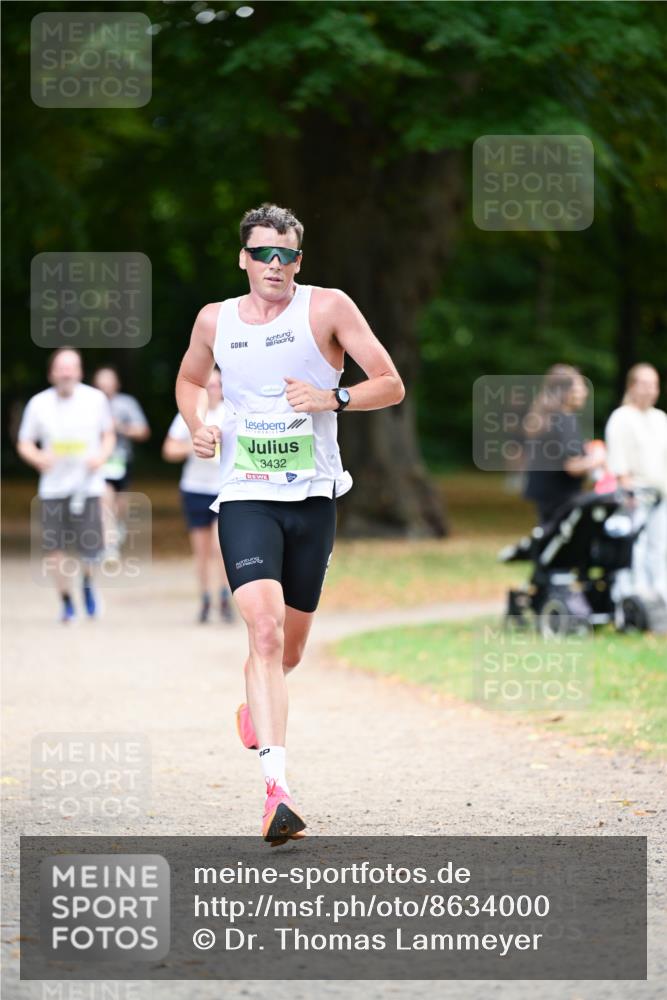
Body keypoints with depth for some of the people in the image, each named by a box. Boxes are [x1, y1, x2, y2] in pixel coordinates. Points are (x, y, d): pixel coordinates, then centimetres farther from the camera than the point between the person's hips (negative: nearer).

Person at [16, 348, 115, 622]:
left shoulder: (96, 399, -1)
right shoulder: (39, 404, -1)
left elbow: (108, 435, 11)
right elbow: (24, 444, 5)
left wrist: (102, 456, -9)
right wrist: (38, 458, -16)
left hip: (87, 485, -1)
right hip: (53, 486, 1)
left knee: (90, 549, -7)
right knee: (55, 547, -2)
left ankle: (87, 582, 28)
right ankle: (66, 602, 17)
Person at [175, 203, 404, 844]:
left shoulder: (326, 308, -3)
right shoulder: (215, 320, 5)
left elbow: (391, 385, -3)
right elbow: (190, 379, 26)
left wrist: (334, 398, -20)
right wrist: (197, 425, 5)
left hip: (313, 498, 1)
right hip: (245, 497, -1)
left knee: (290, 648, 13)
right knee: (265, 628, -21)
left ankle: (255, 705, 50)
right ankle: (276, 788, -31)